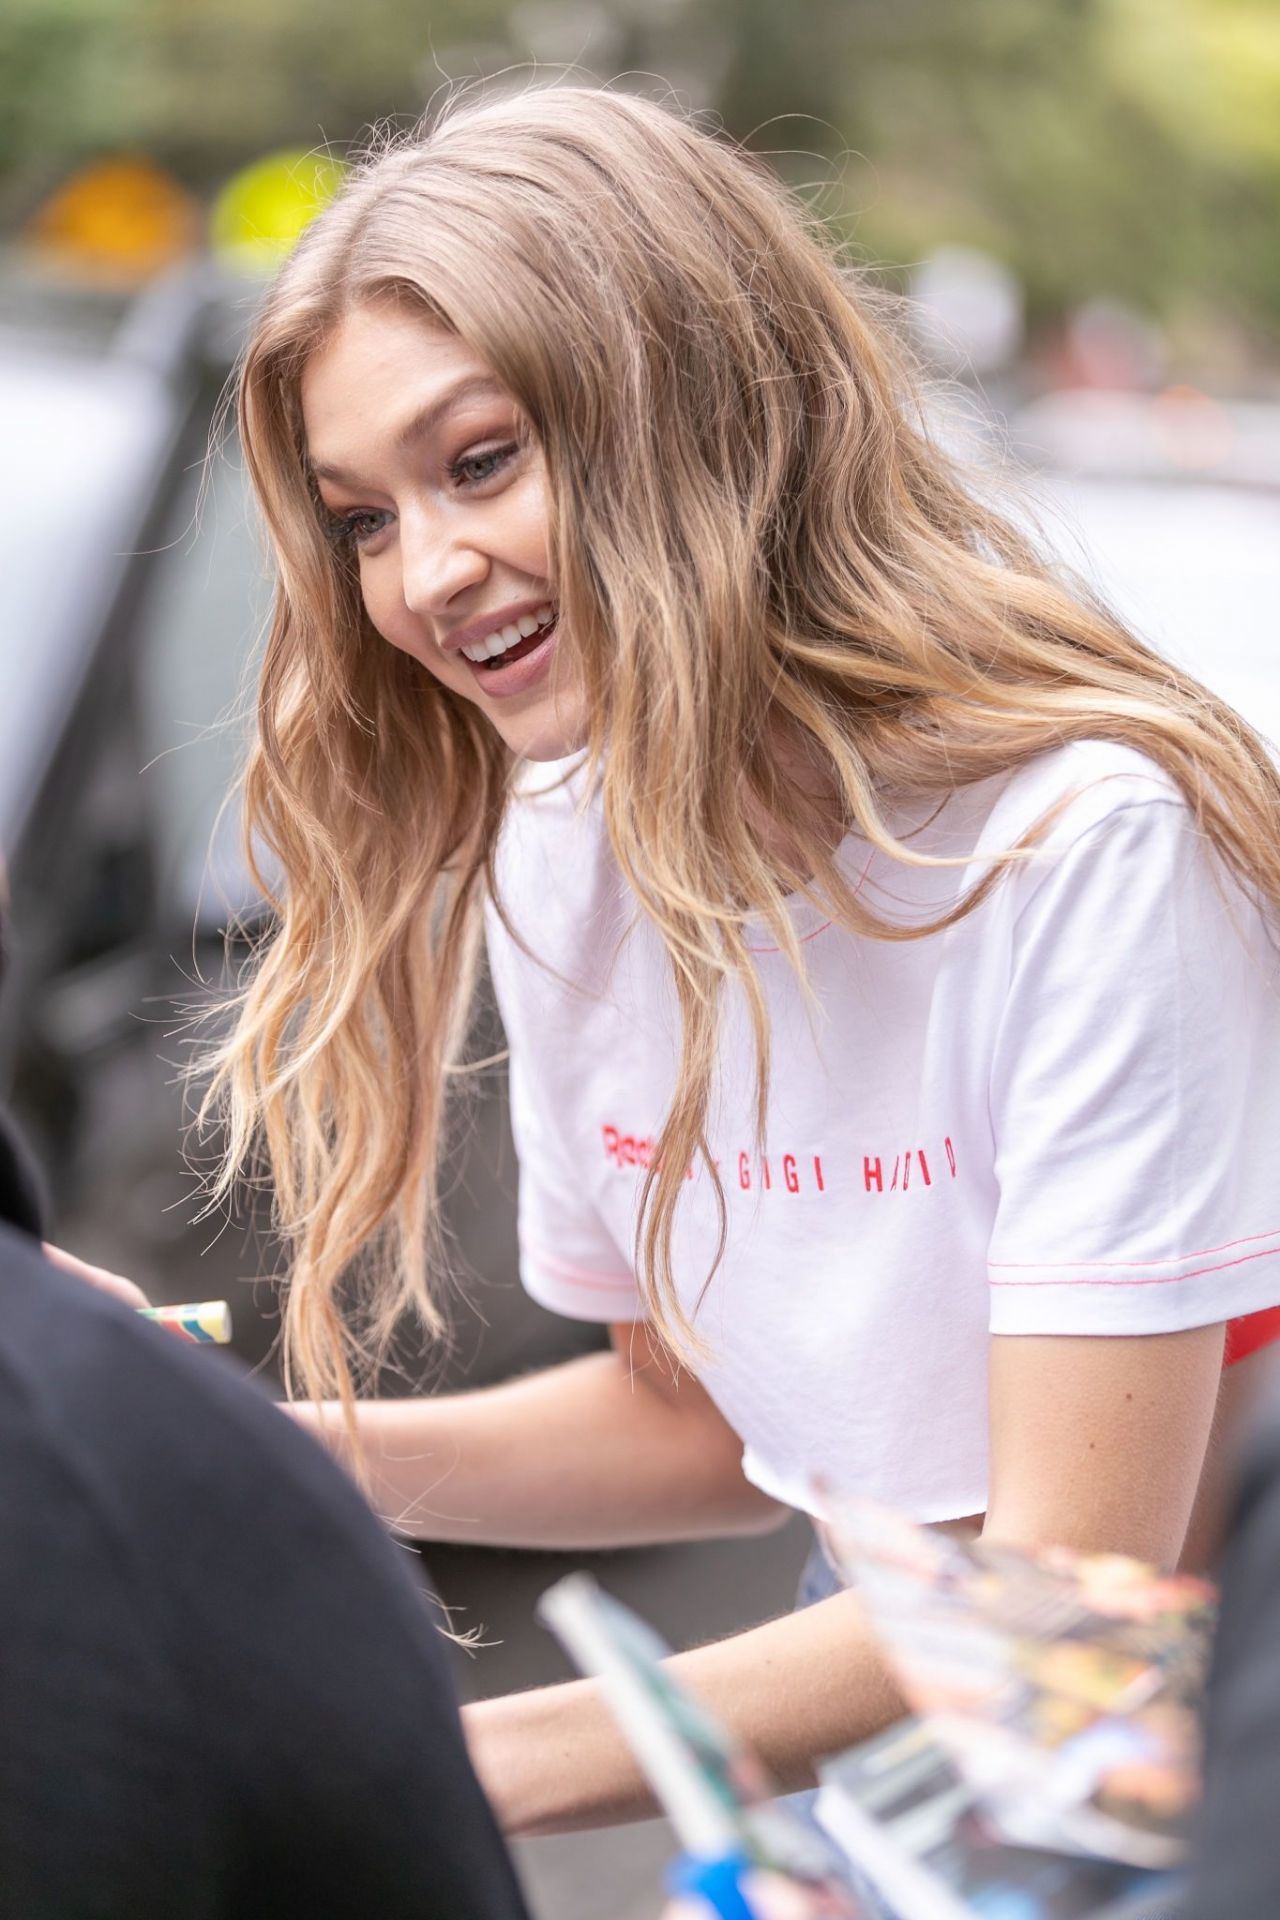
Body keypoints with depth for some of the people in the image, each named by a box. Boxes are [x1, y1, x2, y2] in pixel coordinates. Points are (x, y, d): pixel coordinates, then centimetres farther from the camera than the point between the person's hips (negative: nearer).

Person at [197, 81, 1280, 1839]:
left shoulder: (1092, 841, -21)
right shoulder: (549, 865, 0)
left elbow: (1078, 1585, -21)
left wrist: (477, 1758, -25)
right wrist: (276, 1457, -3)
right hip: (892, 1683, 5)